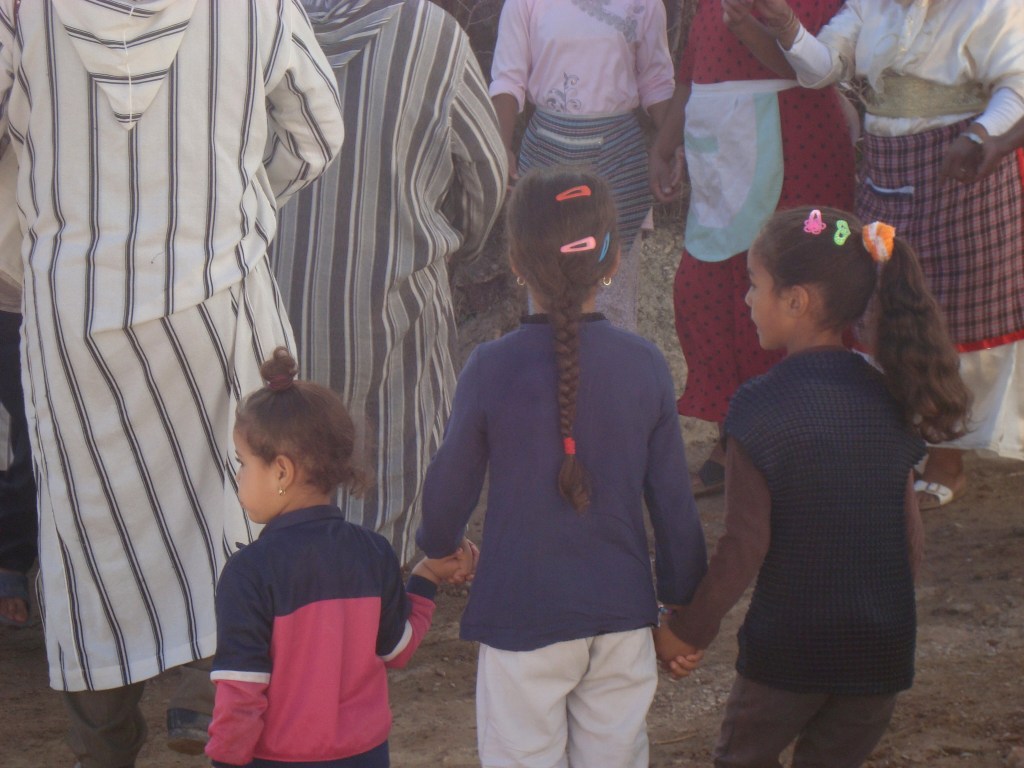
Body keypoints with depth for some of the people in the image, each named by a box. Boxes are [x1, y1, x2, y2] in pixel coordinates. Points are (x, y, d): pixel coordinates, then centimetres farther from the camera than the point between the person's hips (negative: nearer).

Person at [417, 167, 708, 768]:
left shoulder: (492, 369, -14)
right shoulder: (644, 365, -7)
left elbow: (452, 483, -2)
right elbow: (673, 499, -1)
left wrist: (439, 545, 21)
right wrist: (684, 606, 13)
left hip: (521, 616, -2)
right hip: (621, 612, 2)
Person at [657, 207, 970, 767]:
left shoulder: (760, 407, -16)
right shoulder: (889, 399, 0)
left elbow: (745, 547, -16)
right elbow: (909, 534, 5)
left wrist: (690, 631, -4)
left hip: (787, 649, -4)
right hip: (882, 651, 4)